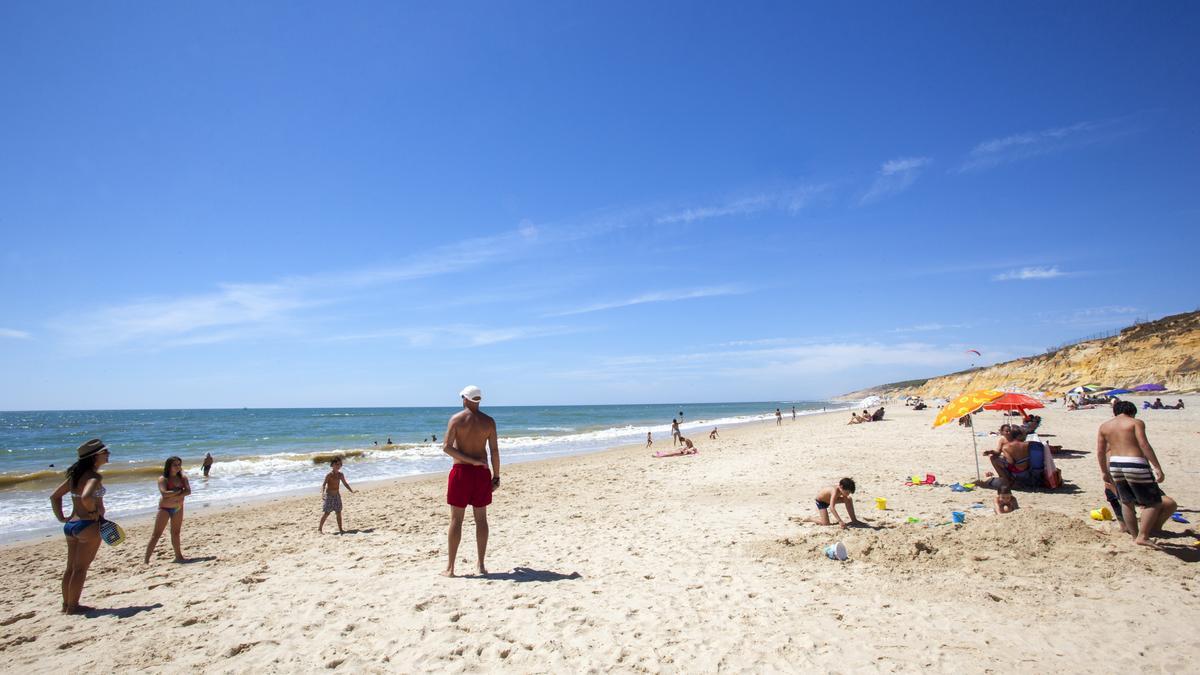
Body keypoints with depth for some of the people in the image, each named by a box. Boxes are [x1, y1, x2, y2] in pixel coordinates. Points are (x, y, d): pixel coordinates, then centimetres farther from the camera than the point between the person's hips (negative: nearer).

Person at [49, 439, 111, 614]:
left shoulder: (76, 474, 10)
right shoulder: (95, 476, -17)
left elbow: (54, 496, 16)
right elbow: (86, 497, -34)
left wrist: (61, 517, 14)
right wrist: (94, 512, -17)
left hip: (70, 524, 8)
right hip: (88, 526, -8)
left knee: (71, 567, 17)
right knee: (80, 568, 2)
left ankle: (67, 604, 26)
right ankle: (73, 606, 10)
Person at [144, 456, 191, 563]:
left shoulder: (183, 478, 4)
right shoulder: (163, 479, -10)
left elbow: (188, 491, -8)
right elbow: (164, 493, -25)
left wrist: (177, 496, -22)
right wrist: (179, 491, -17)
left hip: (178, 508, 5)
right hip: (165, 508, -5)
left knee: (176, 533, 14)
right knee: (156, 534, -5)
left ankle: (178, 556, 21)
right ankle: (146, 560, -2)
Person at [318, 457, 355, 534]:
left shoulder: (341, 475, 4)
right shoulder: (329, 475, -13)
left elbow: (345, 484, 15)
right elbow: (323, 485, -18)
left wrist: (352, 490, 7)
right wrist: (322, 494, -33)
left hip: (337, 495, 5)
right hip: (329, 495, -5)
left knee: (338, 513, 4)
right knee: (326, 513, -2)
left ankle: (340, 529, 8)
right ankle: (319, 528, 13)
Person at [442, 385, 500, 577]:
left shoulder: (456, 419, -4)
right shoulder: (489, 421, 1)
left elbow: (446, 447, -12)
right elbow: (495, 451, -1)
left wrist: (471, 460, -11)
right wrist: (496, 477, 6)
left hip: (461, 471, -2)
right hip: (482, 473, 2)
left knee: (456, 519, 4)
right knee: (481, 519, 10)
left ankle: (450, 567, 8)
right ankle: (481, 564, 15)